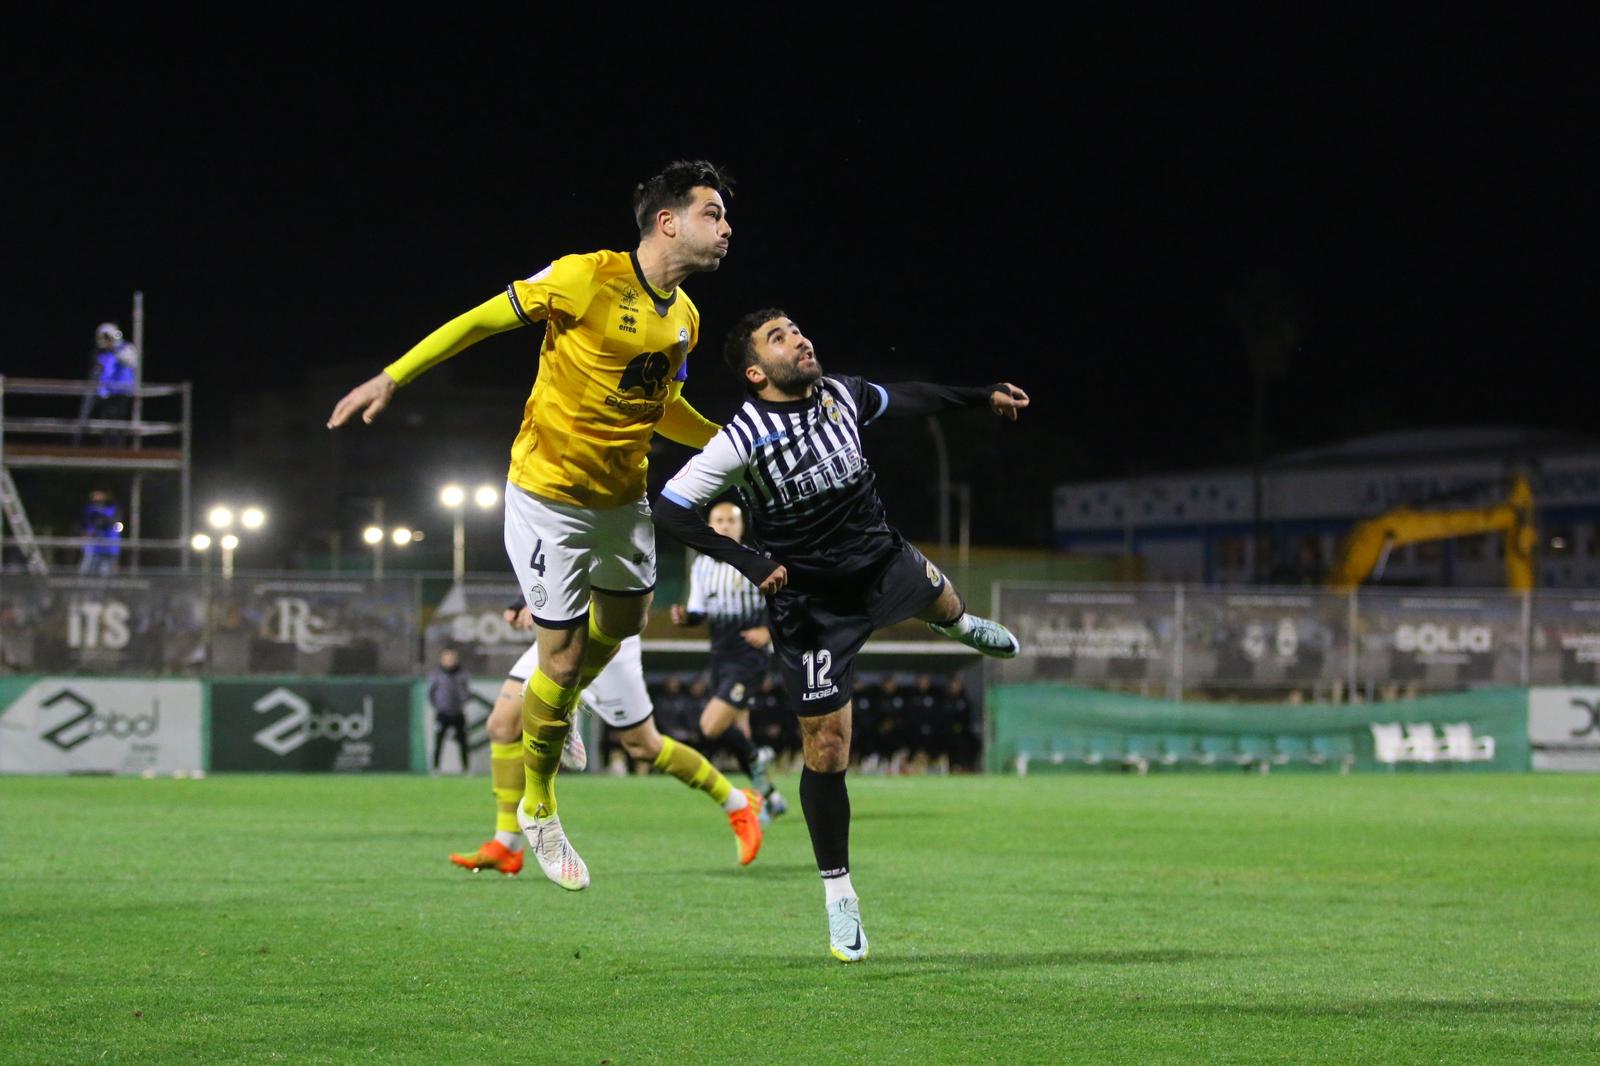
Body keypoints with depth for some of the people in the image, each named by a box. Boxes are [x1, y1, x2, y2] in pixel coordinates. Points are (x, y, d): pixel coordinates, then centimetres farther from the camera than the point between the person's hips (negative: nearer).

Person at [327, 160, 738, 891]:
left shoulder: (685, 318, 1)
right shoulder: (587, 279, -21)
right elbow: (481, 320, -14)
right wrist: (390, 378, -18)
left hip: (622, 496, 7)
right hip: (549, 495, -7)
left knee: (625, 618, 20)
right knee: (563, 656, -3)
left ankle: (558, 708, 52)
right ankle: (538, 809, 18)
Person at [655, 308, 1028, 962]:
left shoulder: (841, 394, -7)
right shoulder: (742, 440, -23)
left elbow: (901, 398, 15)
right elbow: (671, 509, -20)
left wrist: (984, 397, 24)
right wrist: (749, 564, -27)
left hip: (882, 564, 5)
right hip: (810, 605, -5)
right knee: (825, 750, -4)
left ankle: (959, 624, 74)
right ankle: (837, 890, 12)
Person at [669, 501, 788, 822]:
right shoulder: (701, 566, 8)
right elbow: (698, 612, 13)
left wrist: (769, 631, -17)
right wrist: (683, 616, -9)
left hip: (748, 659, -6)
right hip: (720, 659, 6)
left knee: (711, 726, -20)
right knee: (738, 738, 10)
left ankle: (754, 758, 7)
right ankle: (770, 798, 25)